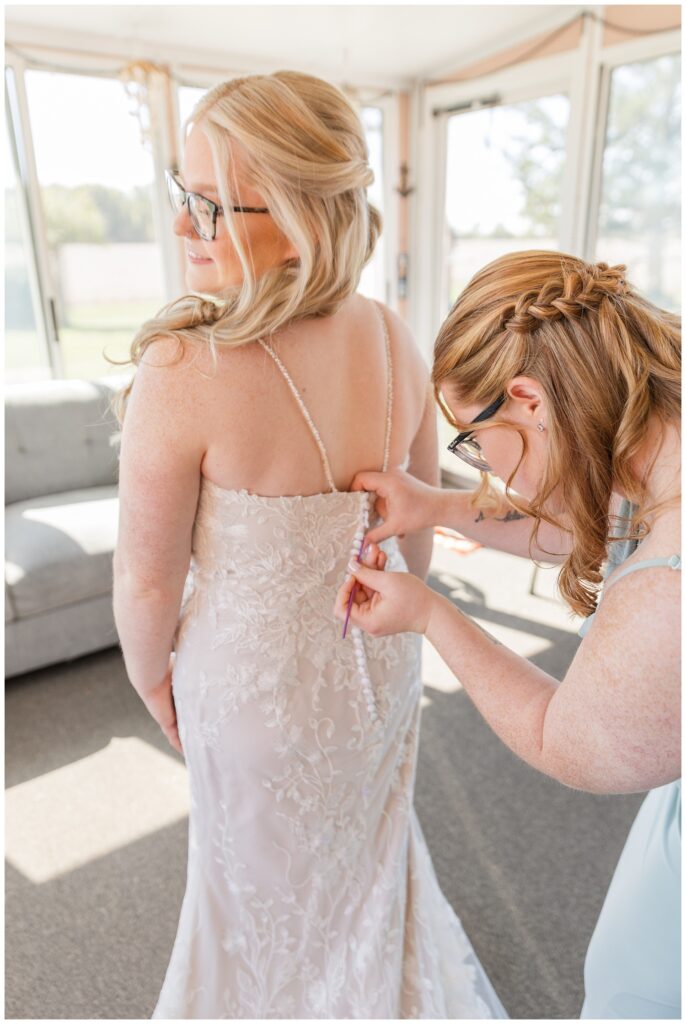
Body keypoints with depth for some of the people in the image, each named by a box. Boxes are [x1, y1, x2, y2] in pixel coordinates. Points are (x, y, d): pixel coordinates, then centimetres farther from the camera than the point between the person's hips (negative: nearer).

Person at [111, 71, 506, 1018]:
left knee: (270, 869, 27)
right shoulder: (395, 341, -14)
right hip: (377, 657, 6)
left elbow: (149, 578, -20)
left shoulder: (183, 373, -32)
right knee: (367, 832, 34)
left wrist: (151, 679, 0)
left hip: (255, 676, -5)